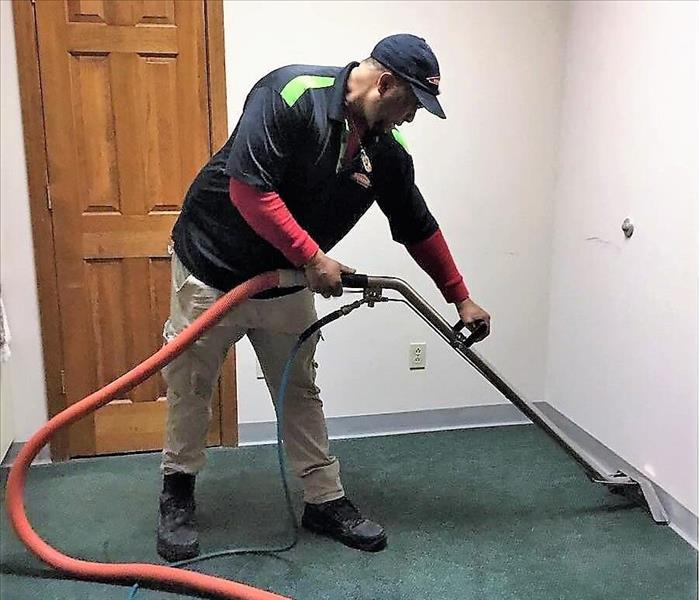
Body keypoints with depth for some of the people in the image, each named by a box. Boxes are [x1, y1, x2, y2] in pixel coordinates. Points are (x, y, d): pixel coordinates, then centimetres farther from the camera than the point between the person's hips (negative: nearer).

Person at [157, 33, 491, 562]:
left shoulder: (387, 153, -3)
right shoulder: (292, 93, -23)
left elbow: (419, 228, 7)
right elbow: (248, 189, -29)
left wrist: (461, 298, 12)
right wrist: (314, 258, -24)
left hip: (287, 283, 6)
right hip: (212, 265, -5)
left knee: (301, 392, 11)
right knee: (190, 386, 9)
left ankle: (325, 501, 24)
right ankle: (178, 493, 30)